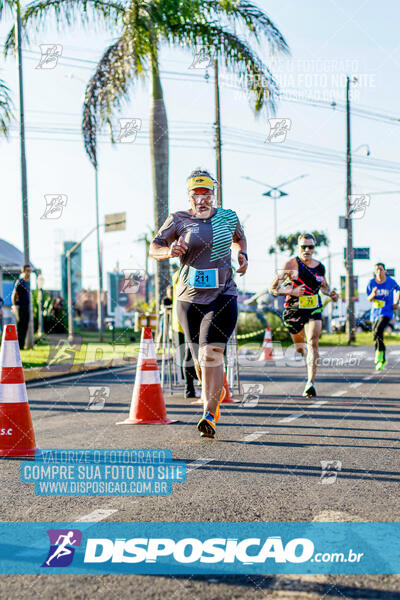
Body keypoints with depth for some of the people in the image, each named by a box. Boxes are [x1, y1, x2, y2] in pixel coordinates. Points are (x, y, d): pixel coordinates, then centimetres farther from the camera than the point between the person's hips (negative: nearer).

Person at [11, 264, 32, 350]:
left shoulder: (28, 282, 16)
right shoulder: (19, 282, -9)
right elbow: (14, 295, -9)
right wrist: (15, 307, -10)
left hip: (27, 307, 8)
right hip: (20, 307, -8)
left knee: (25, 327, 7)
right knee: (20, 327, -7)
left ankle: (22, 345, 12)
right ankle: (18, 345, -4)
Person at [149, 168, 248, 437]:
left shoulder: (228, 217, 6)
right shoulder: (179, 220, 0)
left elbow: (239, 237, 28)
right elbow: (153, 248, 0)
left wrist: (243, 254, 8)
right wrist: (169, 251, -22)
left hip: (223, 296, -1)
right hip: (189, 298, 1)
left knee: (212, 354, -17)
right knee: (200, 359, 10)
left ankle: (209, 415, -18)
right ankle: (217, 393, 40)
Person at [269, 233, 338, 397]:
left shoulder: (319, 267, 4)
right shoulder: (292, 264, -9)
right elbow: (273, 289, -11)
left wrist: (330, 293, 4)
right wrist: (291, 292, -26)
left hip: (314, 310, 1)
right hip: (294, 310, -1)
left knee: (313, 343, -19)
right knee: (300, 348, 12)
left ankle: (310, 382, -25)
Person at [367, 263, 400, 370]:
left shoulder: (391, 282, -7)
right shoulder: (371, 283, -3)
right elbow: (369, 299, -2)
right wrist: (373, 294, -24)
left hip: (386, 312, -4)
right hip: (375, 313, 4)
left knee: (377, 331, -27)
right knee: (377, 336, 12)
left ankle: (379, 352, -11)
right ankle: (382, 360, 32)